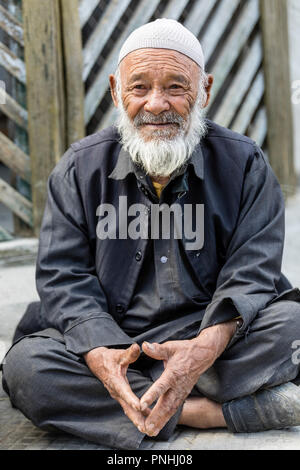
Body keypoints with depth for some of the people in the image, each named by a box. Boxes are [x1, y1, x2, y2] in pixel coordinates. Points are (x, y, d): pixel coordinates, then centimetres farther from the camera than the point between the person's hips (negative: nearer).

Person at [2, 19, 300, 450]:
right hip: (110, 338, 1)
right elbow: (63, 275, -5)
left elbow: (253, 267, -8)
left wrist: (206, 348, -28)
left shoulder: (243, 163, 1)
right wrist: (102, 357, -25)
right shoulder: (80, 168, 2)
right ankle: (208, 411, -27)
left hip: (212, 336, -1)